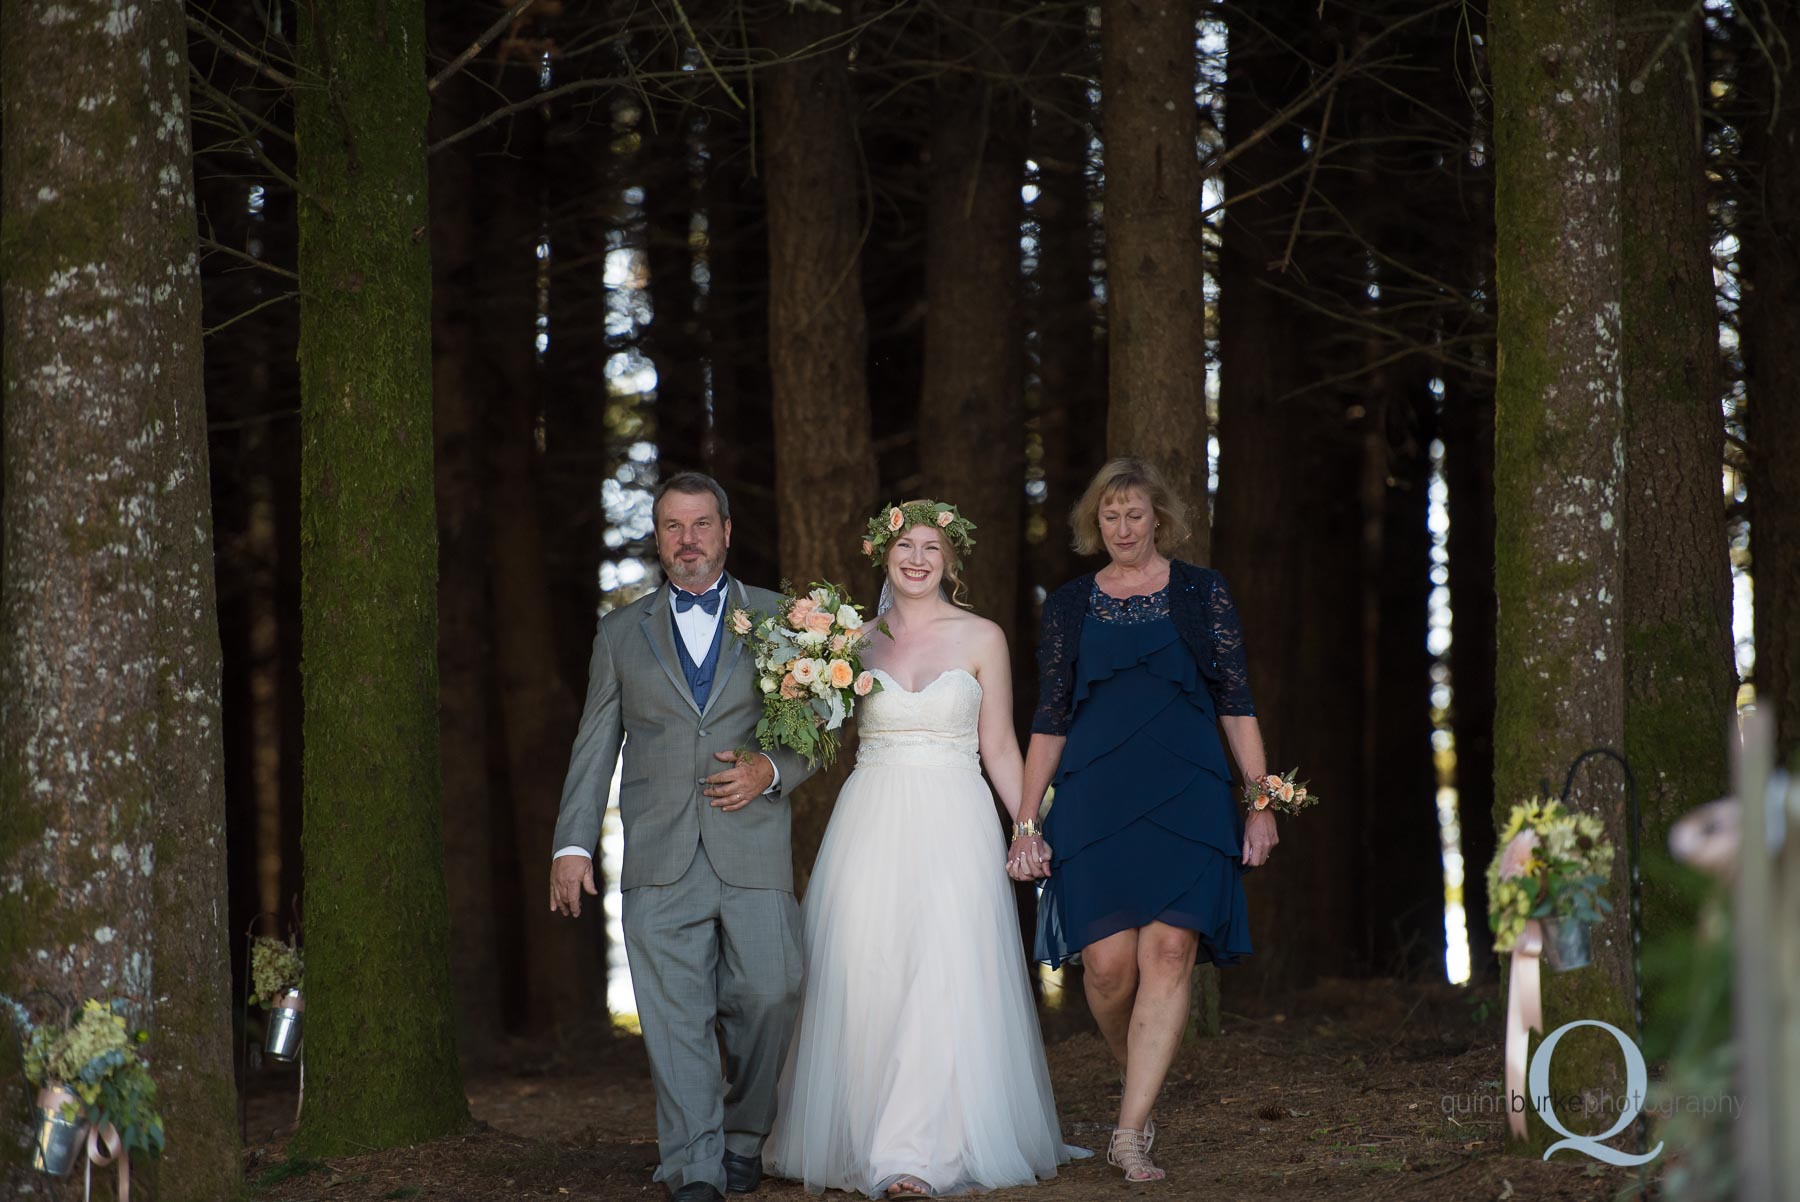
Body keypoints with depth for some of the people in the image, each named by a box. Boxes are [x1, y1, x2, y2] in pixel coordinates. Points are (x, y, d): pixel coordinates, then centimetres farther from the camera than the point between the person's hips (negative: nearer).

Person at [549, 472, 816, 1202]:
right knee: (674, 1019, -5)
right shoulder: (622, 633, 14)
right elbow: (594, 748, 13)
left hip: (753, 853, 0)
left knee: (768, 999, -2)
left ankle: (743, 1137, 21)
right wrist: (573, 844, 4)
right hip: (659, 861, 0)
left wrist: (771, 771, -8)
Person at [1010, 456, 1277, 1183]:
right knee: (1108, 962, -9)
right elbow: (1048, 723, 12)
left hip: (1185, 797, -1)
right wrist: (1026, 822, 7)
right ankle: (1137, 1086, 20)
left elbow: (1236, 706, 7)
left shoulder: (1201, 593, 8)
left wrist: (1262, 802, 1)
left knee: (1168, 953, -12)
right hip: (1094, 801, 1)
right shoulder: (1069, 606, 12)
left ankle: (1131, 1132, -11)